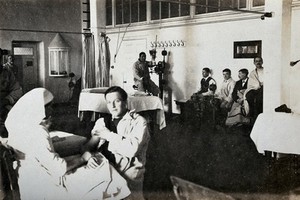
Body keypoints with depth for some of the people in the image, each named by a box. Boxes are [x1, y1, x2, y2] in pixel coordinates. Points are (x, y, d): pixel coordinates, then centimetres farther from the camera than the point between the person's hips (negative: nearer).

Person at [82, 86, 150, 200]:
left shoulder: (138, 122, 0)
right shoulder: (102, 122, 16)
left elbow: (132, 149, -16)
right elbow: (88, 145, 8)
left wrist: (108, 135, -6)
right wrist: (87, 155, -15)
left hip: (129, 177, -4)